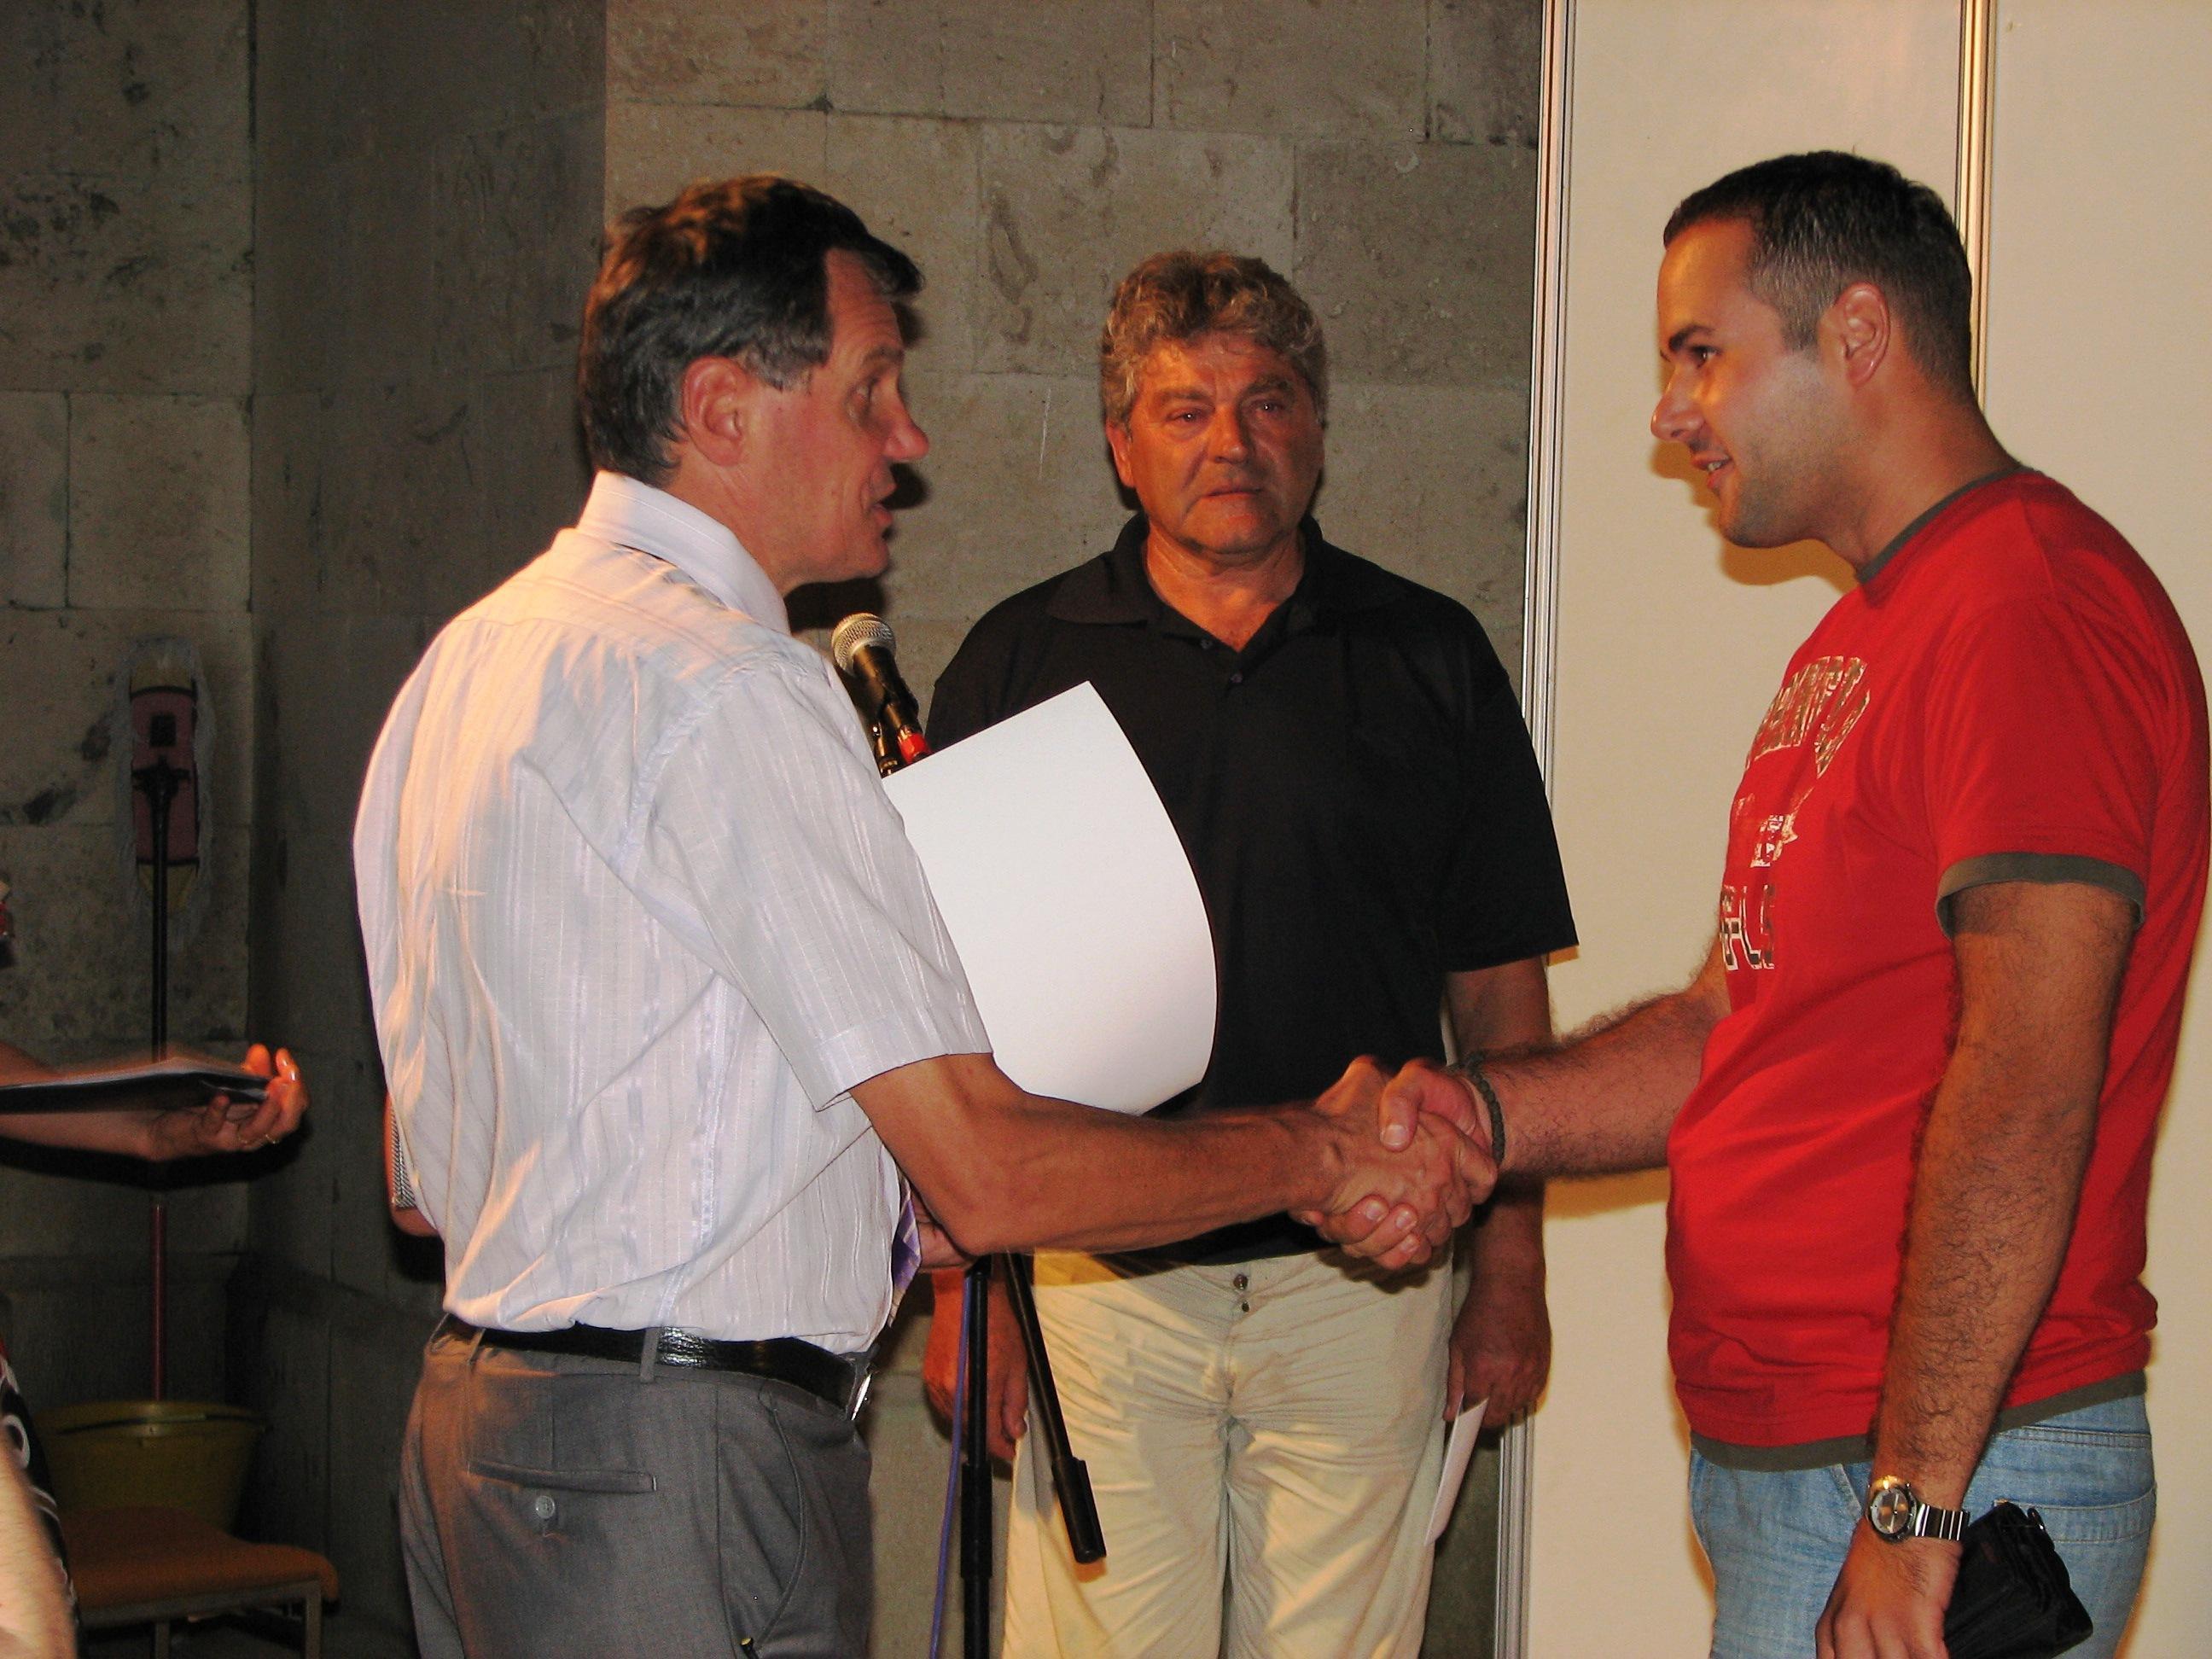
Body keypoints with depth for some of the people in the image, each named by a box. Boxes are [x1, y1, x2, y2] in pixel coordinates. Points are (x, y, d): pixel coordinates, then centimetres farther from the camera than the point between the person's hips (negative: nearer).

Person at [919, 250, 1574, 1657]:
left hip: (1358, 1275, 1)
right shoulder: (1025, 661, 5)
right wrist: (965, 1285, -2)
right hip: (1096, 1278, 0)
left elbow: (1501, 989, 9)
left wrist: (1513, 1274, 4)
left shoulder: (1431, 660, 8)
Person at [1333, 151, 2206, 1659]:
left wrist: (1913, 1503, -25)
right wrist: (1489, 1114, 3)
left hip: (1945, 1480, -9)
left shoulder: (2032, 604, -16)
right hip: (1777, 1462, 9)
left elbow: (2027, 1086, -24)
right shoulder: (1860, 640, 19)